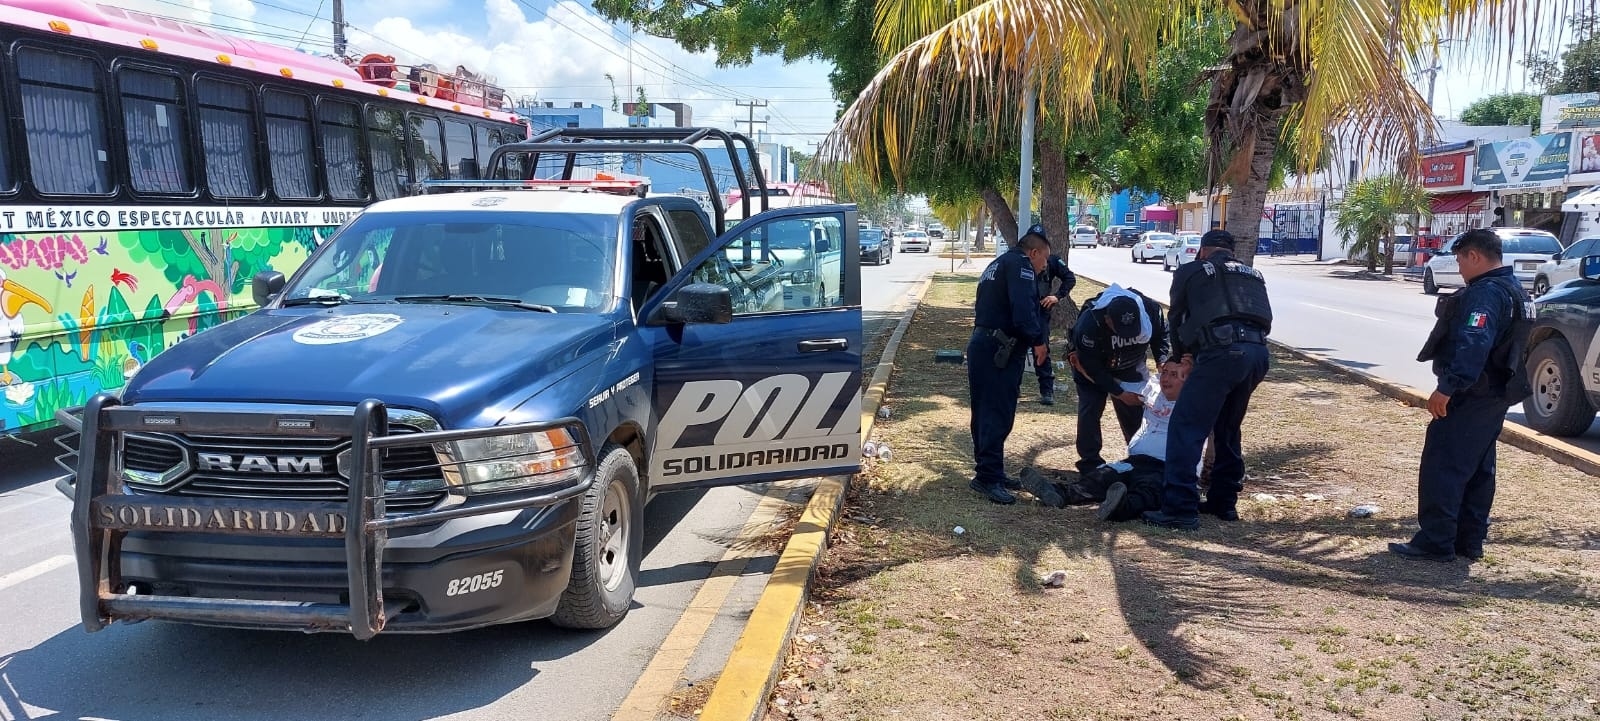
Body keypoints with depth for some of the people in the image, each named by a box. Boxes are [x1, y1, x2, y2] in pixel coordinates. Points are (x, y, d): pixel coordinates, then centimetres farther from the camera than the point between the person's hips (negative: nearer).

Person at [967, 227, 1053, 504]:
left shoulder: (998, 265, 24)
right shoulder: (1020, 264, -8)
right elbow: (1024, 308, -22)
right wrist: (1038, 340, -12)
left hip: (982, 345, 10)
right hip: (999, 351, -10)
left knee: (987, 414, 14)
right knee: (998, 416, -9)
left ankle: (990, 473, 22)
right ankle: (988, 477, -9)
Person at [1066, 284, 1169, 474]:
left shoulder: (1151, 309, -30)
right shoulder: (1089, 324, -41)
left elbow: (1161, 335, -4)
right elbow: (1091, 367, -29)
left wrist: (1162, 362, -20)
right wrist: (1119, 393, -26)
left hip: (1129, 367, 3)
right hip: (1091, 367, -3)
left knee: (1134, 410, 5)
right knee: (1090, 410, -14)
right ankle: (1090, 461, -2)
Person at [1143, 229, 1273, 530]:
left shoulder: (1190, 271, 16)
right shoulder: (1253, 275, 29)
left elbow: (1177, 318, 23)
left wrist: (1183, 355, 39)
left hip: (1222, 352, -6)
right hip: (1259, 353, 6)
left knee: (1186, 428, -4)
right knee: (1228, 430, 22)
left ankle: (1180, 510, -9)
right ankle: (1224, 502, 29)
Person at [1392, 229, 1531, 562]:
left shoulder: (1485, 293, -18)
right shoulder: (1515, 291, 16)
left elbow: (1472, 345, -29)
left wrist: (1447, 389, -31)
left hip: (1468, 397, -11)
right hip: (1494, 395, 11)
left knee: (1442, 468, -6)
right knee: (1478, 470, 14)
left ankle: (1435, 542, -3)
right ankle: (1470, 540, 21)